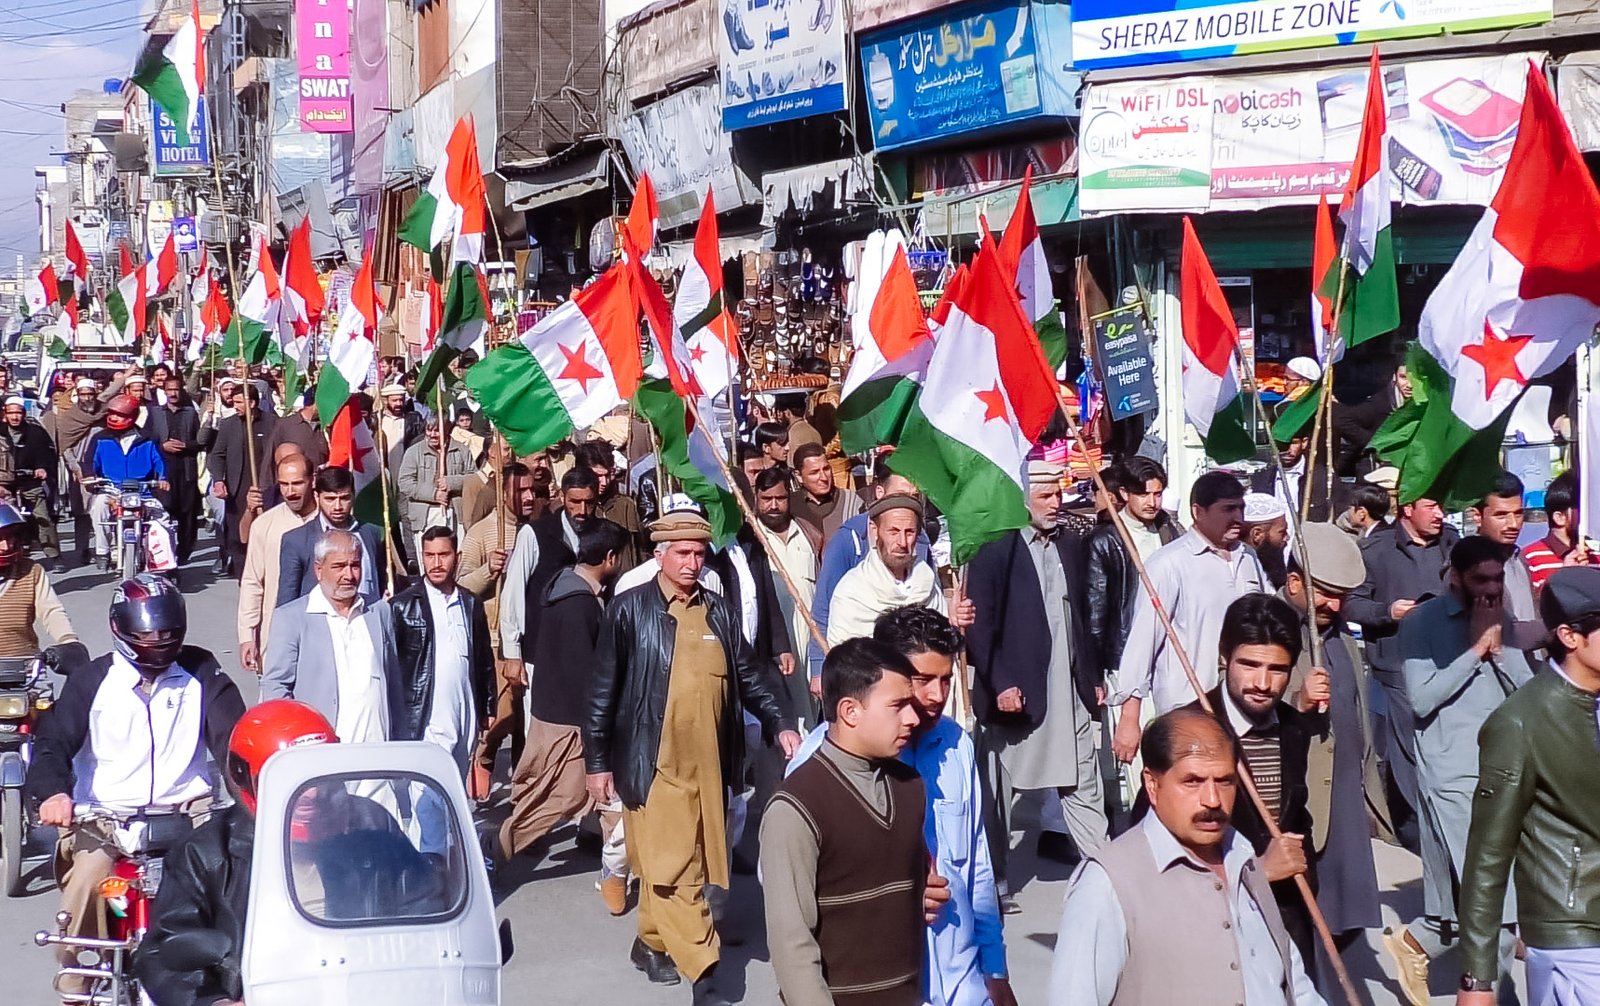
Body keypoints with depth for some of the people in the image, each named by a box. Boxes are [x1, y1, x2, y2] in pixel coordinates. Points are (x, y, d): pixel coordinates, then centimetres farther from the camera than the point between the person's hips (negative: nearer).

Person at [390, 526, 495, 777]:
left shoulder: (472, 606, 12)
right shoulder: (402, 606, 0)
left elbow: (485, 663, 17)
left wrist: (488, 711, 15)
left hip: (464, 726, 4)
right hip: (421, 726, -4)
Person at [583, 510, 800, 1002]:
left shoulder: (719, 612, 8)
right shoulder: (630, 610, -4)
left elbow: (748, 677, 13)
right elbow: (603, 689, -2)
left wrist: (779, 724, -2)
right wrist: (596, 761, -3)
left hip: (707, 763, 4)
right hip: (652, 762, -4)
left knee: (682, 865, 12)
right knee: (669, 866, -4)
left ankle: (652, 942, 31)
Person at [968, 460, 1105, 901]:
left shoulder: (1070, 544, 11)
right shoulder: (993, 549, -8)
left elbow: (1081, 614, 17)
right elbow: (980, 625, -11)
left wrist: (1091, 678, 13)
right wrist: (999, 684, -16)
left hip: (1070, 694, 5)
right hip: (1015, 693, -5)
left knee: (1083, 787, 5)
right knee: (999, 791, 8)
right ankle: (995, 879, 19)